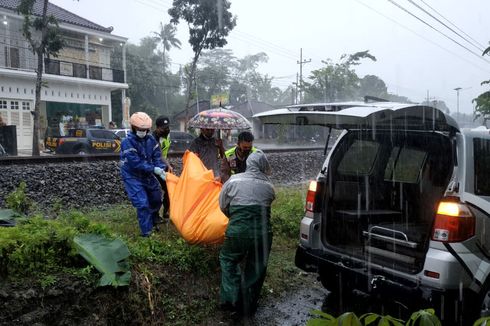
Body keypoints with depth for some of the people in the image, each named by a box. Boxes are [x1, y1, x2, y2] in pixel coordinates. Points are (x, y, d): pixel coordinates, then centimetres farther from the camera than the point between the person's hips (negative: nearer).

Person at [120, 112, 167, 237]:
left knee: (156, 198, 19)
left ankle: (153, 220, 46)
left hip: (147, 175, 7)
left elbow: (157, 156, -3)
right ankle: (147, 231, -1)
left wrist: (161, 169, -22)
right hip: (132, 176, -7)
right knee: (142, 203, -13)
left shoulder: (150, 139, -3)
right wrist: (154, 169, -29)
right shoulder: (127, 142, -21)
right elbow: (136, 163, -27)